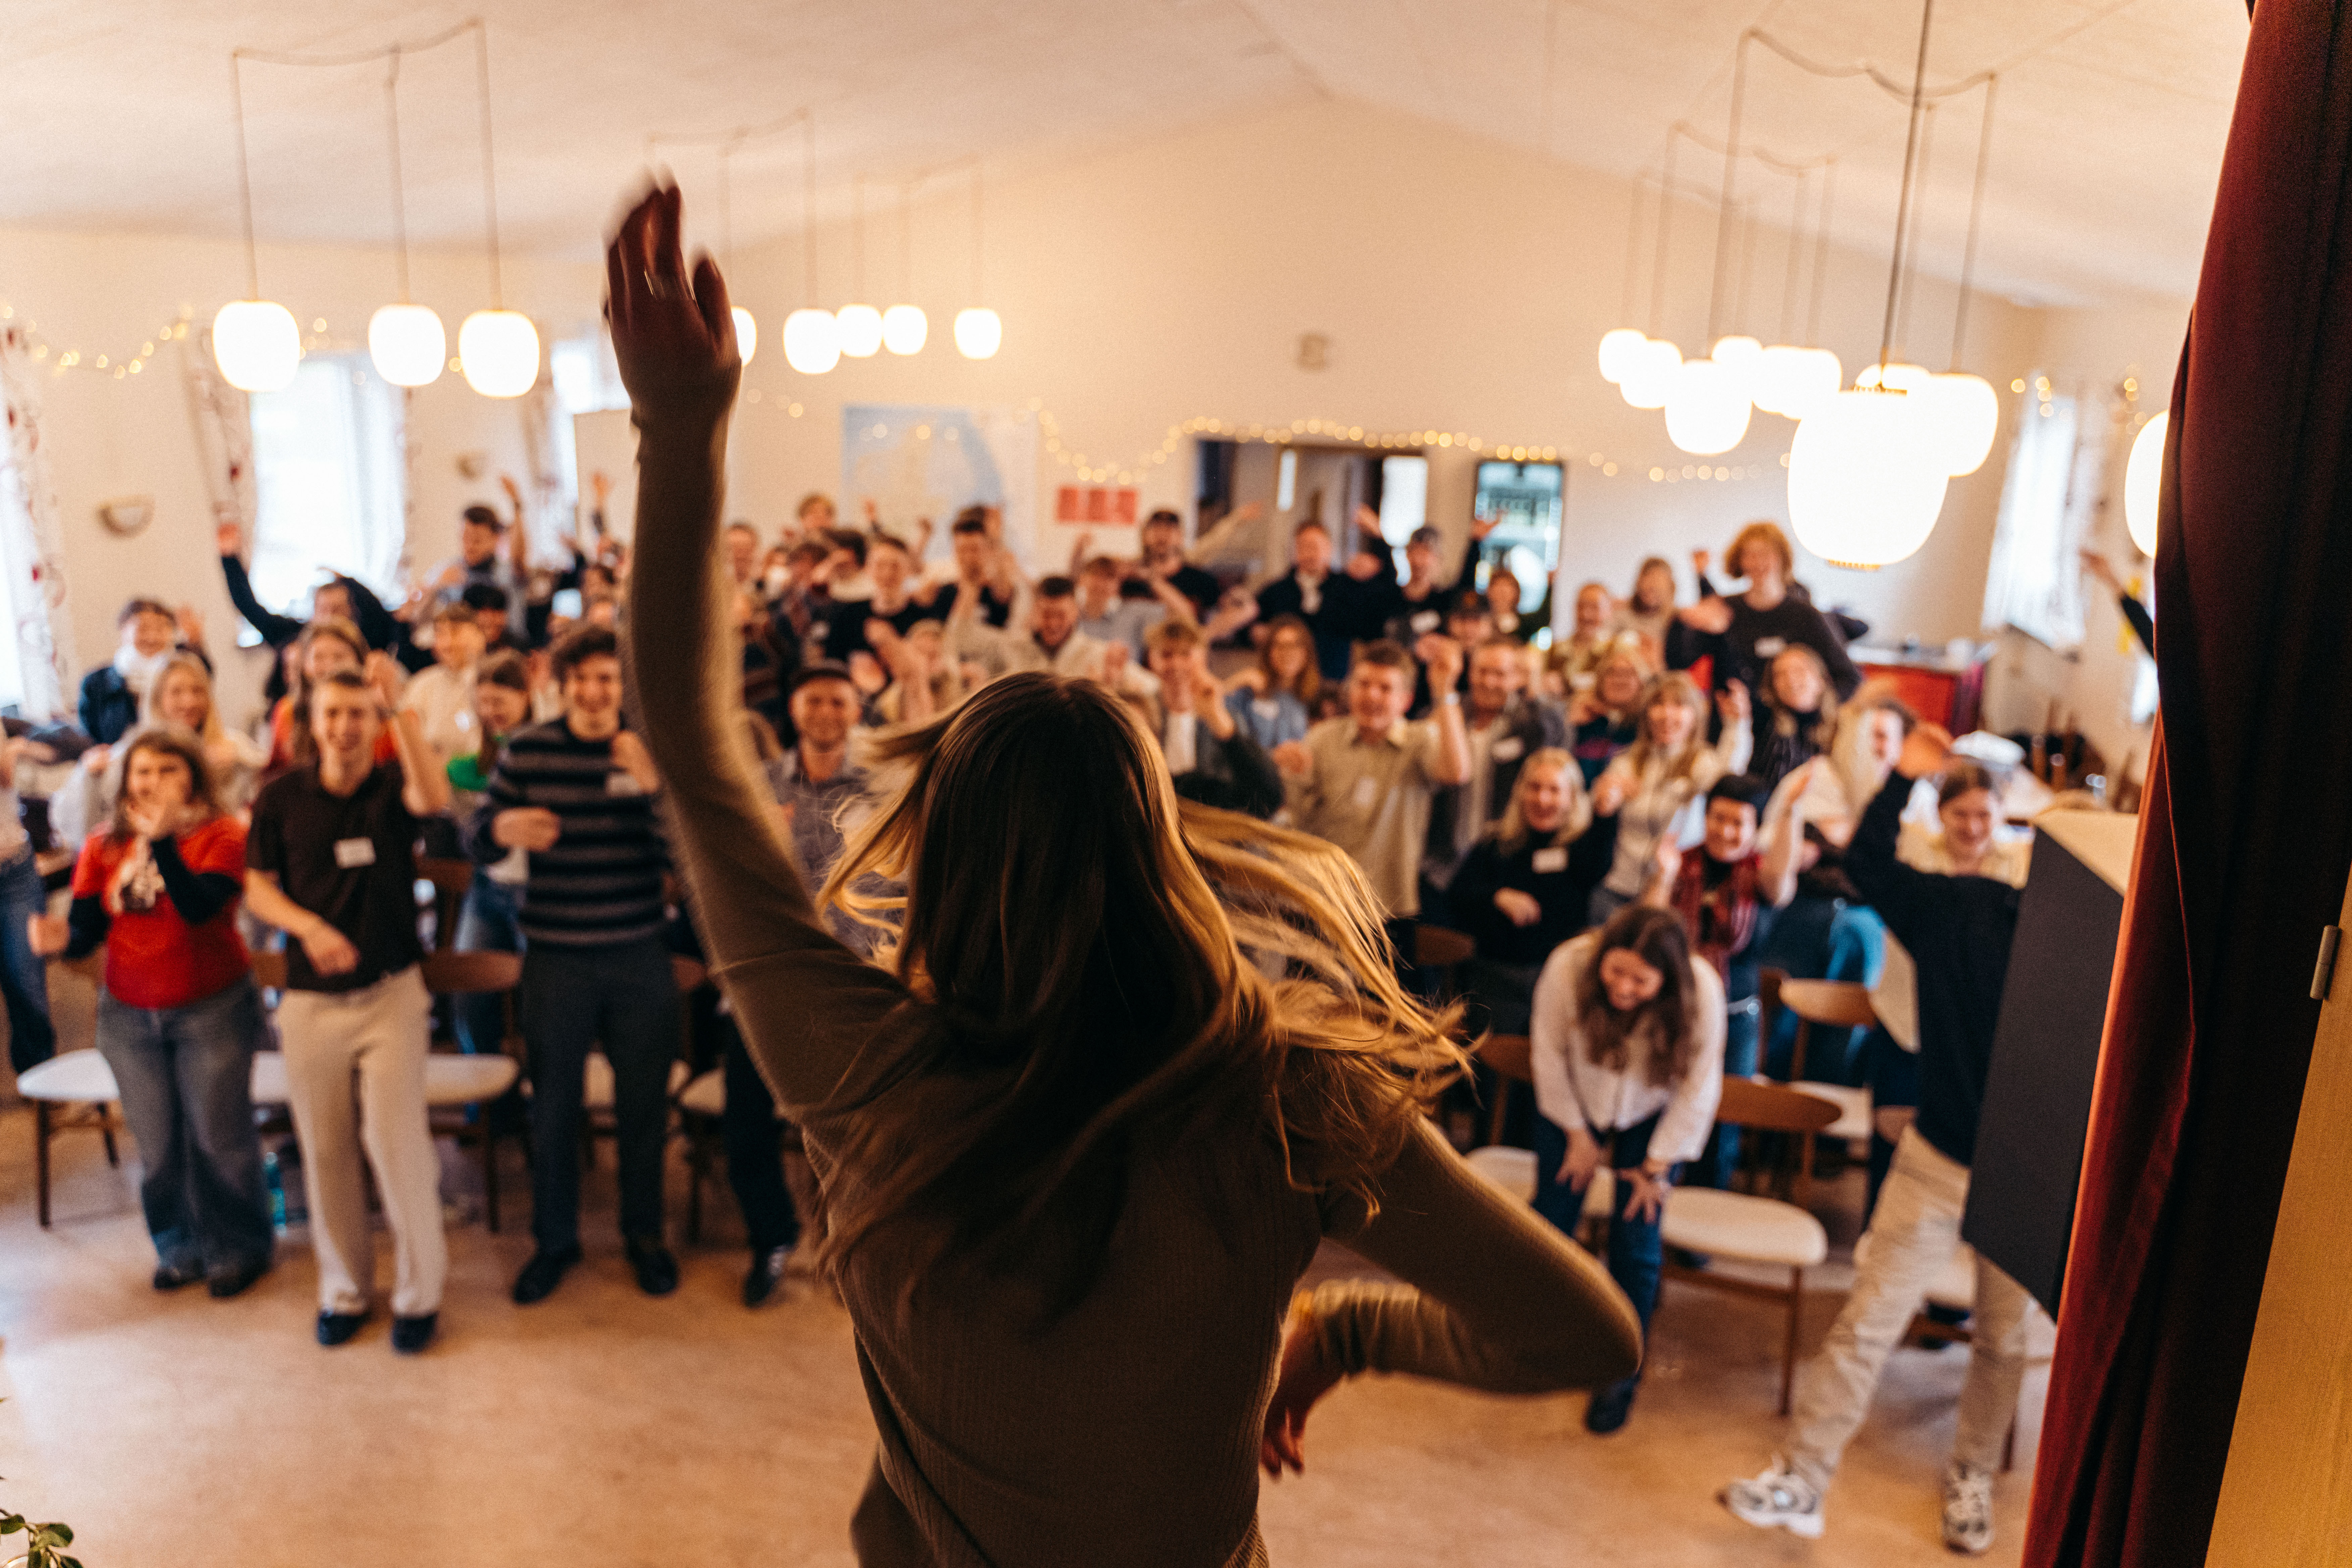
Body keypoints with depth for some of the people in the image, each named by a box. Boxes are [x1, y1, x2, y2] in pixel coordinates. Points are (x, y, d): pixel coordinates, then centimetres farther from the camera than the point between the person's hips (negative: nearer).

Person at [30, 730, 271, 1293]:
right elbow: (87, 929, -1)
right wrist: (58, 936, -23)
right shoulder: (104, 847, 2)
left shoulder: (220, 835, -11)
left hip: (212, 1010, -4)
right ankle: (180, 1247, 31)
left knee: (219, 1138, 4)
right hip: (129, 1015, 4)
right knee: (158, 1144, 11)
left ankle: (238, 1248, 23)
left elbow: (200, 907, -26)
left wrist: (162, 840, -33)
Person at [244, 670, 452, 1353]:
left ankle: (419, 1293, 13)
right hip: (310, 1000, 3)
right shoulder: (281, 797, 2)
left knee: (398, 1144, -4)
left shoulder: (393, 786, -5)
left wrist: (402, 714, -31)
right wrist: (309, 926, -13)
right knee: (325, 1152, 10)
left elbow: (436, 799, -29)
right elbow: (258, 887, 5)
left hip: (391, 994, -2)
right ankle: (344, 1289, 28)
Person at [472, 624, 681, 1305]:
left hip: (639, 959, 0)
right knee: (553, 1104, 11)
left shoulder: (653, 750, -2)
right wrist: (502, 829, -22)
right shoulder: (525, 751, -1)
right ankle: (554, 1240, 29)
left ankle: (644, 1232, 30)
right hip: (556, 959, 0)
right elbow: (476, 843, 1)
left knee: (644, 1102, 11)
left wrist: (651, 785, -24)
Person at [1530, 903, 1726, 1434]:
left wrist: (1656, 1166, -12)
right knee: (1552, 1220, 5)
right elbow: (1550, 1054, -16)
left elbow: (1698, 1091, -19)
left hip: (1653, 1116, -1)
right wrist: (1577, 1134, -7)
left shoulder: (1702, 993, -33)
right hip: (1576, 1104, 1)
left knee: (1636, 1241, -4)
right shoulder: (1568, 967, -34)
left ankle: (1621, 1374, 17)